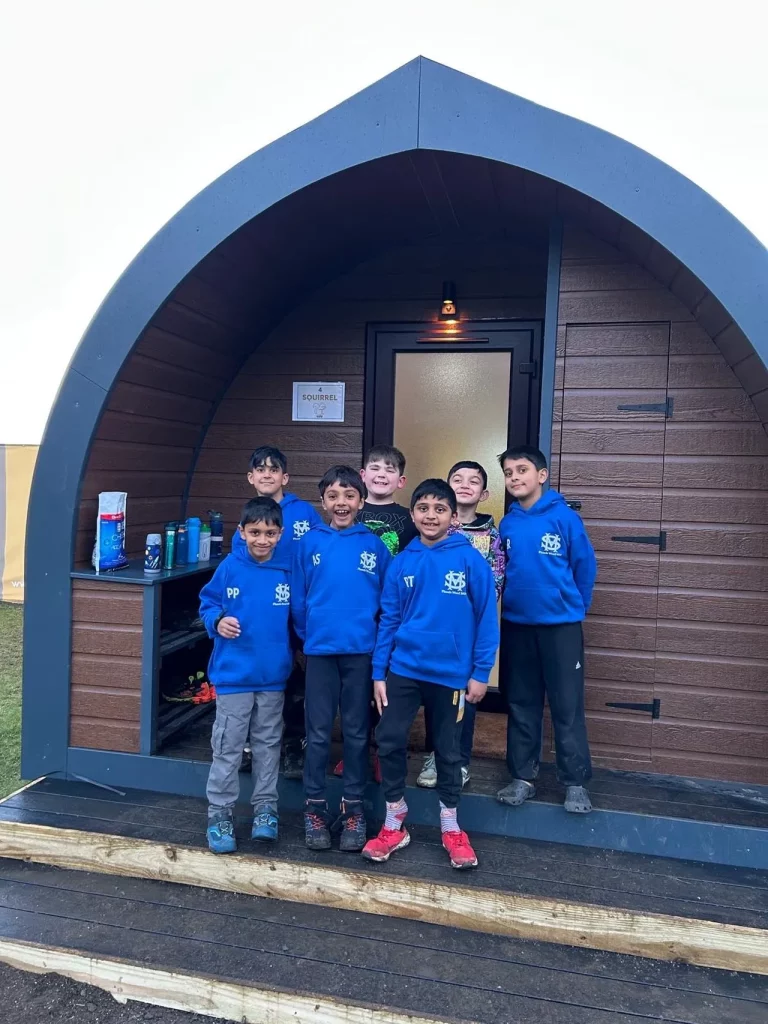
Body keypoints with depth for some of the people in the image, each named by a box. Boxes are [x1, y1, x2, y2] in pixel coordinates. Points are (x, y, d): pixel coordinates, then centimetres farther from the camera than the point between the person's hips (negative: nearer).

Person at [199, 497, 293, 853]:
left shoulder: (287, 571, -4)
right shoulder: (229, 567, -8)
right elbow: (207, 603, 2)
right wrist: (217, 621, -17)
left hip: (274, 675, 2)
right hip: (233, 673, -2)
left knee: (268, 744, 15)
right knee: (227, 747, 5)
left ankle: (265, 808, 30)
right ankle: (219, 813, 20)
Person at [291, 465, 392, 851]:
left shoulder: (374, 546, 0)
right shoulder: (309, 543, 1)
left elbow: (387, 599, 4)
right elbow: (298, 598, 4)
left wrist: (380, 639, 1)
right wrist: (308, 635, 3)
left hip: (361, 650, 0)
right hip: (319, 649, 0)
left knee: (356, 732, 11)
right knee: (318, 732, 8)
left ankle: (353, 808, 24)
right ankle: (314, 806, 23)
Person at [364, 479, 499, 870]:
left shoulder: (470, 560, -8)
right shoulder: (401, 563, 0)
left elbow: (486, 618, -6)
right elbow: (388, 620, 3)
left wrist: (480, 672, -7)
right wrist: (378, 672, 1)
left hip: (451, 672, -2)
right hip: (403, 668, 2)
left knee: (448, 750, 12)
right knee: (389, 740, 1)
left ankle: (450, 828, 32)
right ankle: (394, 825, 22)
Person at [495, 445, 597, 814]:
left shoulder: (565, 517, -9)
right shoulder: (507, 523, 3)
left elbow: (585, 566, -3)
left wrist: (574, 608, 4)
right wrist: (516, 602, 11)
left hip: (561, 625, -4)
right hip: (516, 625, 4)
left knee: (567, 706, 2)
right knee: (521, 704, 12)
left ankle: (575, 782, 15)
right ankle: (523, 776, 24)